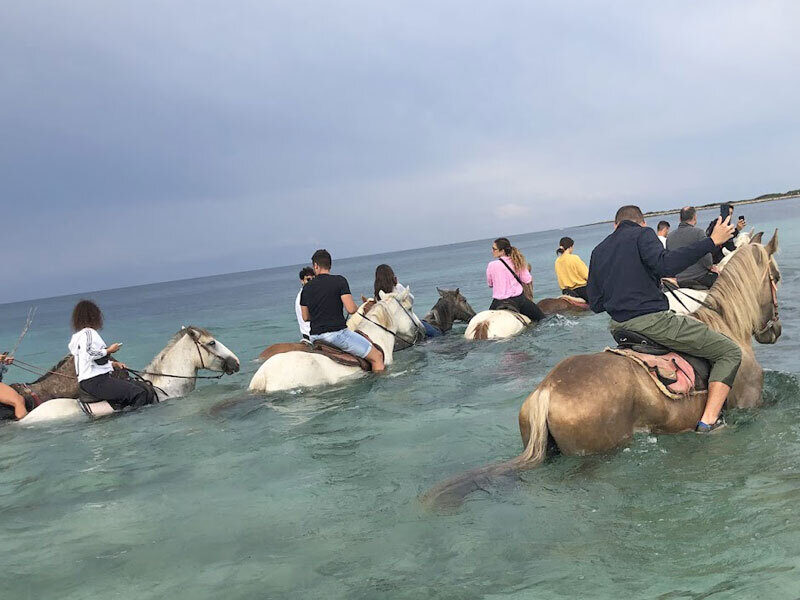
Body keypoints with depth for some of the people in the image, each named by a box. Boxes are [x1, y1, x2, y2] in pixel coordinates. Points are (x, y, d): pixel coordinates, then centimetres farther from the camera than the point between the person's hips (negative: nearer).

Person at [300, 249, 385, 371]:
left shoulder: (307, 287, 7)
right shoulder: (339, 280, -7)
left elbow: (305, 317, 12)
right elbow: (351, 309, -14)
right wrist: (359, 309, 9)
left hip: (315, 337, 6)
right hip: (337, 332, -6)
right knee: (377, 357, 2)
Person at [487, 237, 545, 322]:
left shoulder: (492, 265, -10)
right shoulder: (517, 262, 0)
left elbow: (490, 284, 5)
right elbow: (527, 280, 2)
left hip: (500, 303, -2)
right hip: (519, 299, 3)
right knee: (542, 319, 14)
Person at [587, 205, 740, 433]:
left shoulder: (598, 251, 16)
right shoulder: (643, 234, -2)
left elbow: (595, 304, 13)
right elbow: (665, 265, -24)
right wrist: (711, 241, -21)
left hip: (618, 327, 7)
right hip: (653, 320, -7)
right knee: (730, 351, 1)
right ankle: (709, 422, -11)